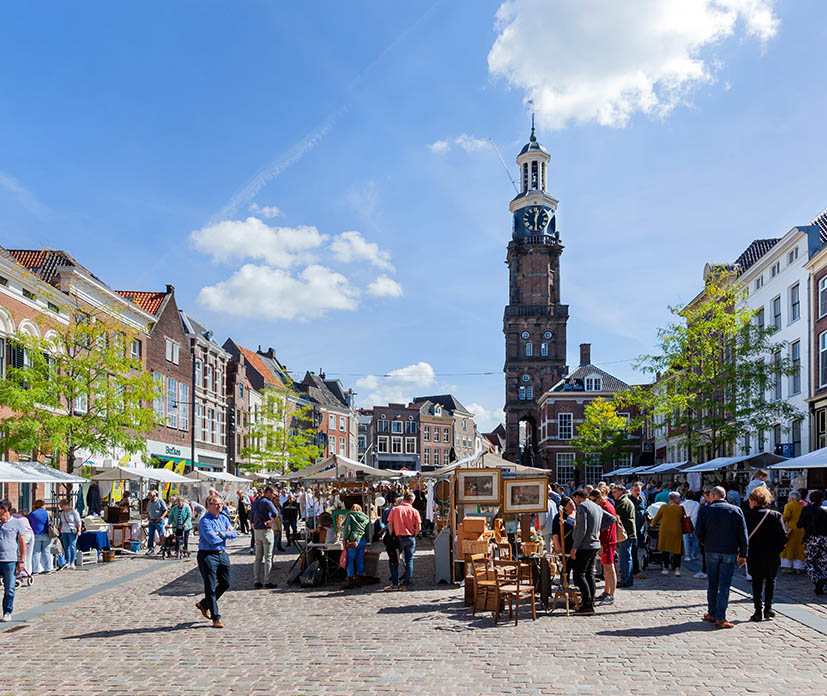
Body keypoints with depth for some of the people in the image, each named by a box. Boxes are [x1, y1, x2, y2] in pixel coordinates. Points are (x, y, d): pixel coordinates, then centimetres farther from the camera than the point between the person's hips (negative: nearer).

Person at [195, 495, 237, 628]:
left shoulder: (223, 518, 12)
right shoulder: (204, 521, -11)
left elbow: (234, 534, 1)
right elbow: (212, 539, -21)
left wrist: (220, 534, -14)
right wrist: (226, 533, -5)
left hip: (222, 554, 8)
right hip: (207, 555, -8)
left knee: (225, 584, 11)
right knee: (210, 587, -3)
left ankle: (204, 604, 31)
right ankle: (216, 618, 1)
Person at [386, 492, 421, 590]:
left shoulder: (394, 510, -2)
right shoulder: (414, 511, -2)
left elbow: (390, 524, -4)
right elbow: (418, 527, -6)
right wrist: (413, 536, 9)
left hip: (399, 538, -1)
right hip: (410, 539, 1)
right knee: (409, 561, 8)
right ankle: (406, 583, 6)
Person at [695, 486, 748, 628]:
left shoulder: (705, 510, 1)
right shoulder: (736, 510, 3)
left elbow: (698, 532, -2)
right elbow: (743, 535, 2)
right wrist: (743, 554, 6)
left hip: (711, 551, 0)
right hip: (730, 552, 0)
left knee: (712, 583, 13)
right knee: (724, 585, 0)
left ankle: (712, 614, 19)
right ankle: (720, 618, -2)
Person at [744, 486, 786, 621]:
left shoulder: (747, 515, -7)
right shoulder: (776, 515, -3)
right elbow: (783, 537, -5)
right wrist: (777, 550, 7)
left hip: (754, 556, -1)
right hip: (772, 557, 1)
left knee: (757, 582, 9)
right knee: (770, 581, 17)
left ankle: (758, 611, 5)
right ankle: (768, 608, 13)